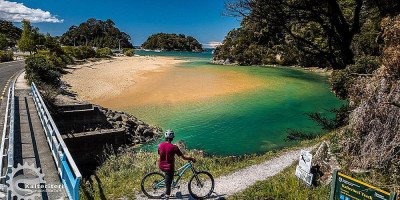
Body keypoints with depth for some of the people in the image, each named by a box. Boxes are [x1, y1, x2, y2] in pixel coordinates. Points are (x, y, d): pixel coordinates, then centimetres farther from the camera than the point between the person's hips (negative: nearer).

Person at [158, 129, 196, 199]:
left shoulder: (160, 145, -8)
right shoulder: (174, 147, -21)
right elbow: (183, 157, -15)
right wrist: (192, 159, 2)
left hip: (161, 166, 5)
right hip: (169, 168, -5)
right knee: (168, 185, 10)